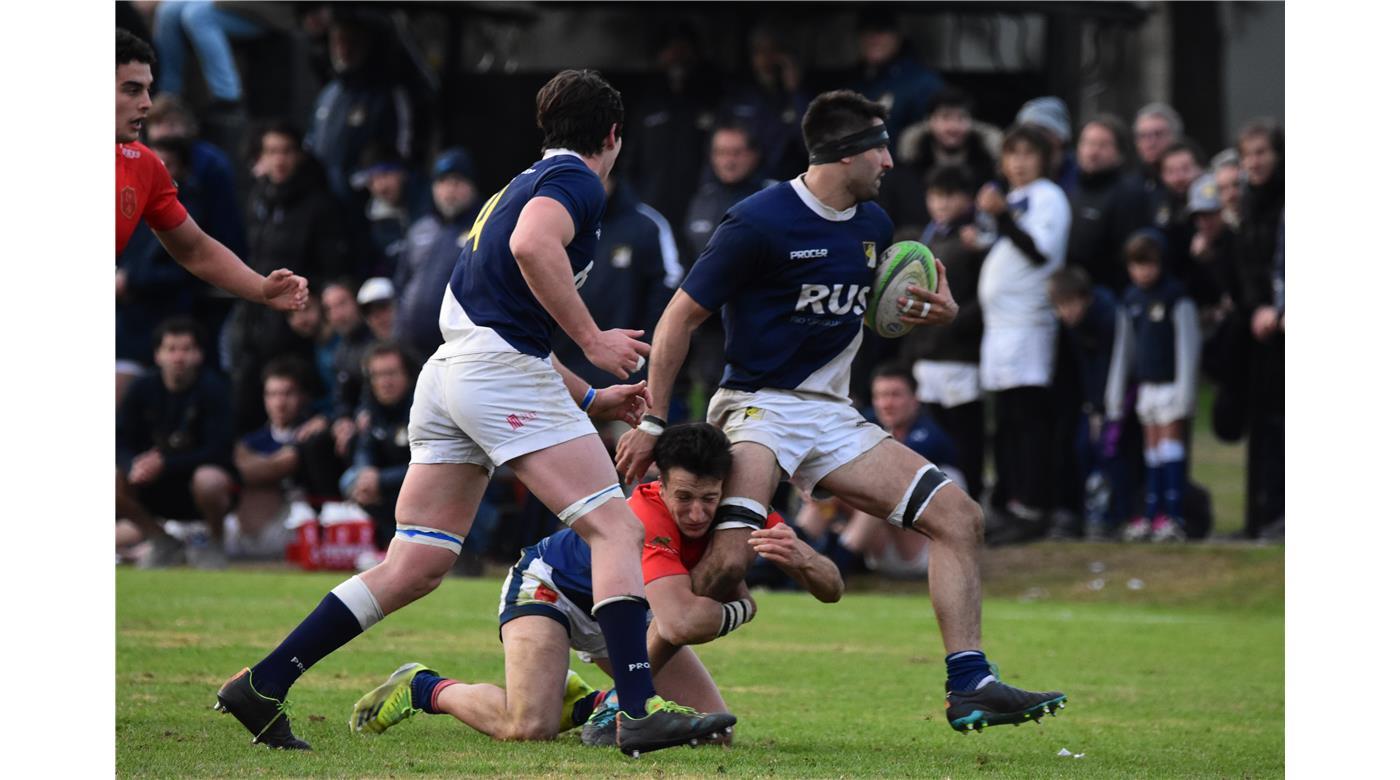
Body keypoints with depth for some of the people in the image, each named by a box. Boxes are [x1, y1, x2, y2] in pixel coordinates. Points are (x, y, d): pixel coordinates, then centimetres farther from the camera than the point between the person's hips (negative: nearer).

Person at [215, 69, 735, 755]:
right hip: (502, 372, -9)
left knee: (414, 569, 7)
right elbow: (532, 245, -24)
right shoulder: (576, 181, 0)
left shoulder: (523, 185, 29)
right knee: (617, 528, -10)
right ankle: (639, 711, -21)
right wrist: (593, 339, -17)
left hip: (447, 372, 9)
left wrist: (592, 400, 32)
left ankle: (260, 686, 4)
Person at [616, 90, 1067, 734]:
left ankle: (970, 686, -3)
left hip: (833, 416, 7)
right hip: (758, 408, -7)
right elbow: (680, 318, -9)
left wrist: (935, 313, 3)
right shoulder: (759, 222, -14)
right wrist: (652, 422, -10)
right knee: (728, 561, -30)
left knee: (958, 515, -4)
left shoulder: (873, 224, 9)